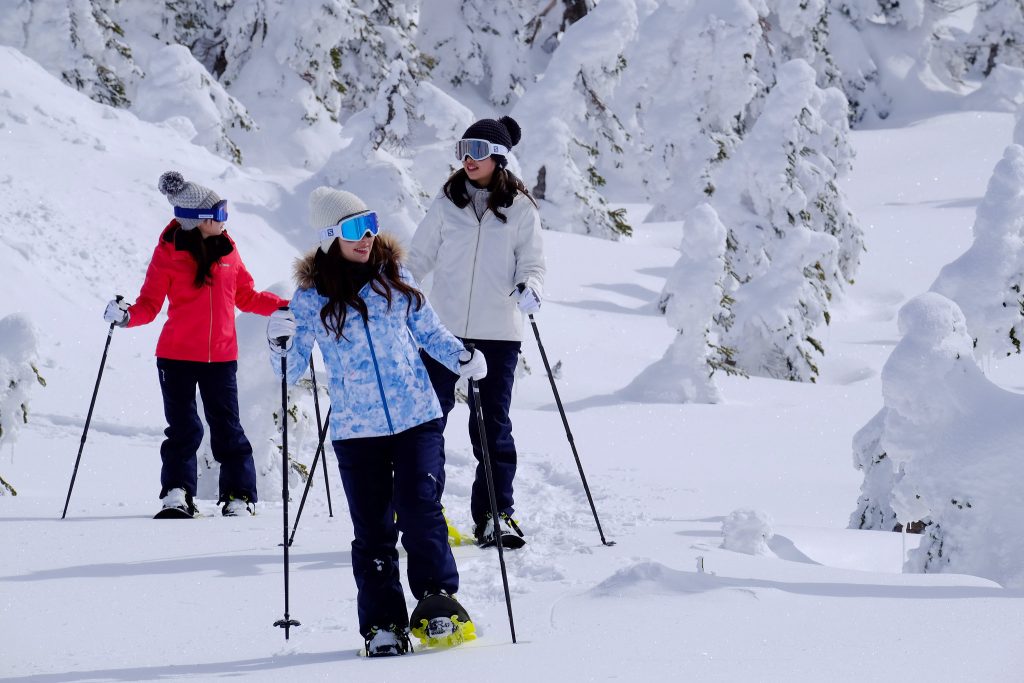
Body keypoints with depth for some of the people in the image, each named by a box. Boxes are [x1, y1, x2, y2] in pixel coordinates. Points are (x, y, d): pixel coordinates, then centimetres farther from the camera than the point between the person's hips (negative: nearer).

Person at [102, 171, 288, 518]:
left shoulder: (226, 247, 6)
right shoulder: (168, 252, -6)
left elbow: (245, 296, 17)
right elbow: (150, 303, -5)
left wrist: (284, 307, 8)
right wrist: (127, 315, -25)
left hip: (221, 356, 3)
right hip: (177, 356, -3)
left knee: (227, 427, 3)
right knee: (183, 427, 0)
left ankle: (239, 494, 10)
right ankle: (177, 494, 7)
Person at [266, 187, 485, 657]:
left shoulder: (394, 275, 4)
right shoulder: (312, 296, -1)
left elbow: (427, 330, 16)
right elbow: (293, 370, 2)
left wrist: (461, 358, -1)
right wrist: (280, 345, -19)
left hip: (417, 418, 0)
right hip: (356, 429, 0)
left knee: (420, 511, -12)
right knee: (372, 530, 2)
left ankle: (438, 605, 0)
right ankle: (382, 623, 11)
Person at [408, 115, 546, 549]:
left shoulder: (520, 208, 3)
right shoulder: (447, 203, 7)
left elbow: (532, 264, 2)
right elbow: (419, 257, 12)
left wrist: (528, 288, -19)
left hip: (497, 334, -1)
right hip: (443, 329, 2)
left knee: (492, 425, 3)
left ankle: (495, 515, 10)